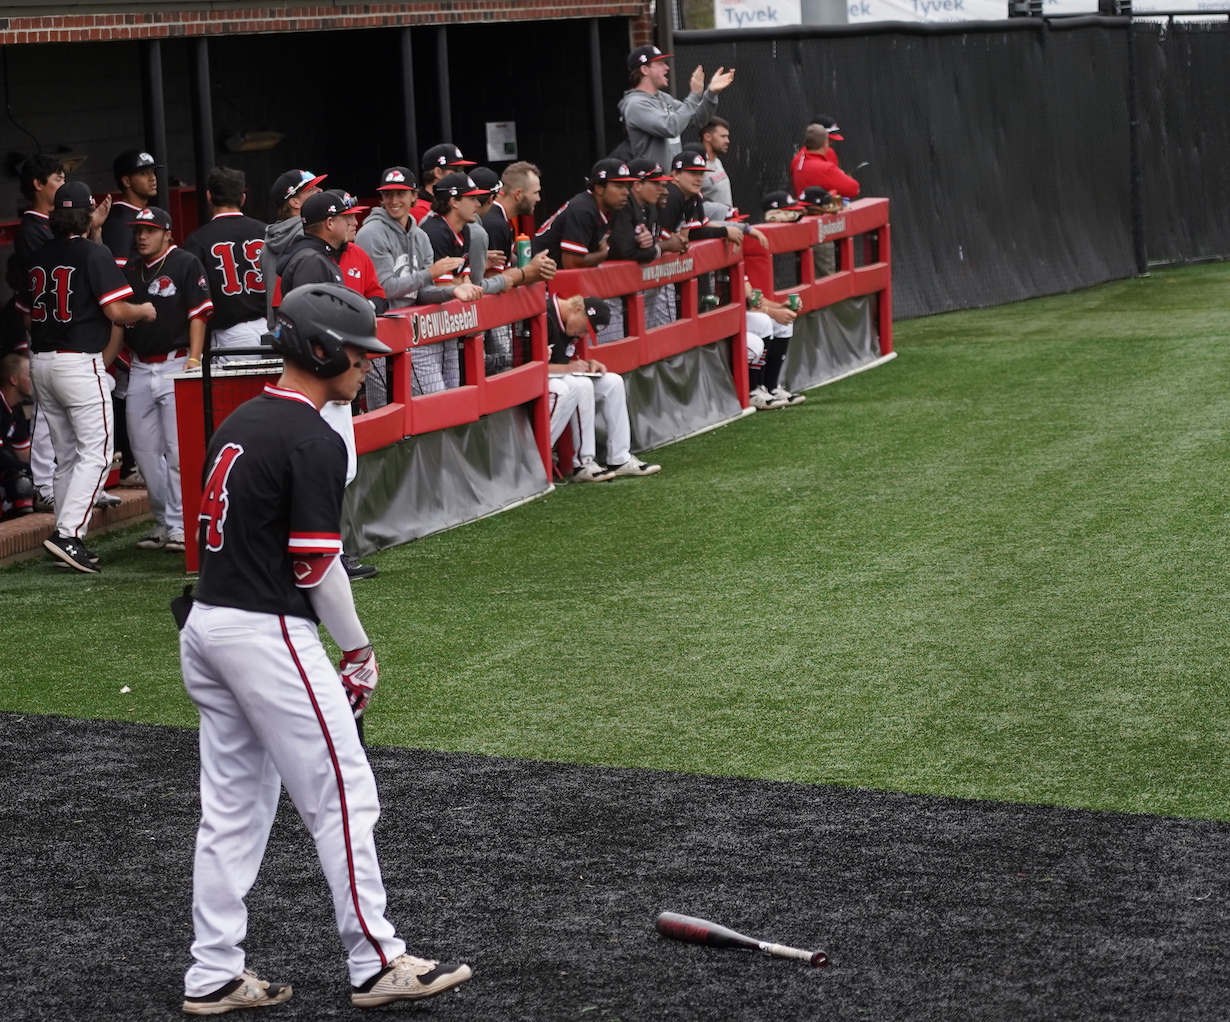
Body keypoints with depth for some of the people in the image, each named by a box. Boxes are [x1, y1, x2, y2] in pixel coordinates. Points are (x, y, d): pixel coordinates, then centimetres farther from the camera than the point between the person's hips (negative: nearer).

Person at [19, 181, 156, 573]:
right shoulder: (94, 254, -9)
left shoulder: (40, 257, 11)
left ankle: (67, 539, 15)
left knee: (67, 455, 14)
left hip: (40, 362, 7)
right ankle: (68, 533, -18)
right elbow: (116, 311, -14)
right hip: (79, 362, -7)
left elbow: (28, 314, 16)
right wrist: (144, 311, 5)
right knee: (96, 452, -6)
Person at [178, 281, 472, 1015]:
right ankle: (377, 965, 7)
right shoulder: (314, 443, -15)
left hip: (205, 622, 9)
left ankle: (215, 976, 15)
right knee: (343, 796, 0)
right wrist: (360, 650, -2)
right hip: (270, 635, -9)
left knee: (233, 805, 13)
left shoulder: (239, 424, 13)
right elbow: (316, 566, -15)